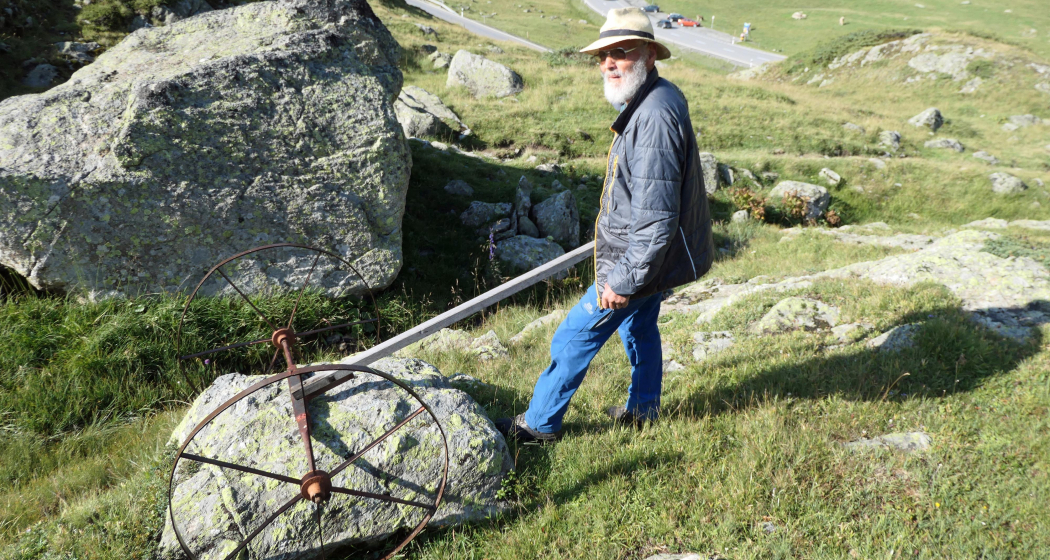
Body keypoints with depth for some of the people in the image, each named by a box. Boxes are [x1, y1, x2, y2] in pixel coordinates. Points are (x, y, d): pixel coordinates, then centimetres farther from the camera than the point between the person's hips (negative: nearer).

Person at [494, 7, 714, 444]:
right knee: (638, 327, 26)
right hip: (651, 253, 10)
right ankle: (642, 411, 45)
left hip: (638, 258, -10)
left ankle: (540, 424, 19)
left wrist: (625, 280, -26)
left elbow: (656, 214, -31)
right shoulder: (653, 101, 7)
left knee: (576, 337, 2)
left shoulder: (655, 115, -28)